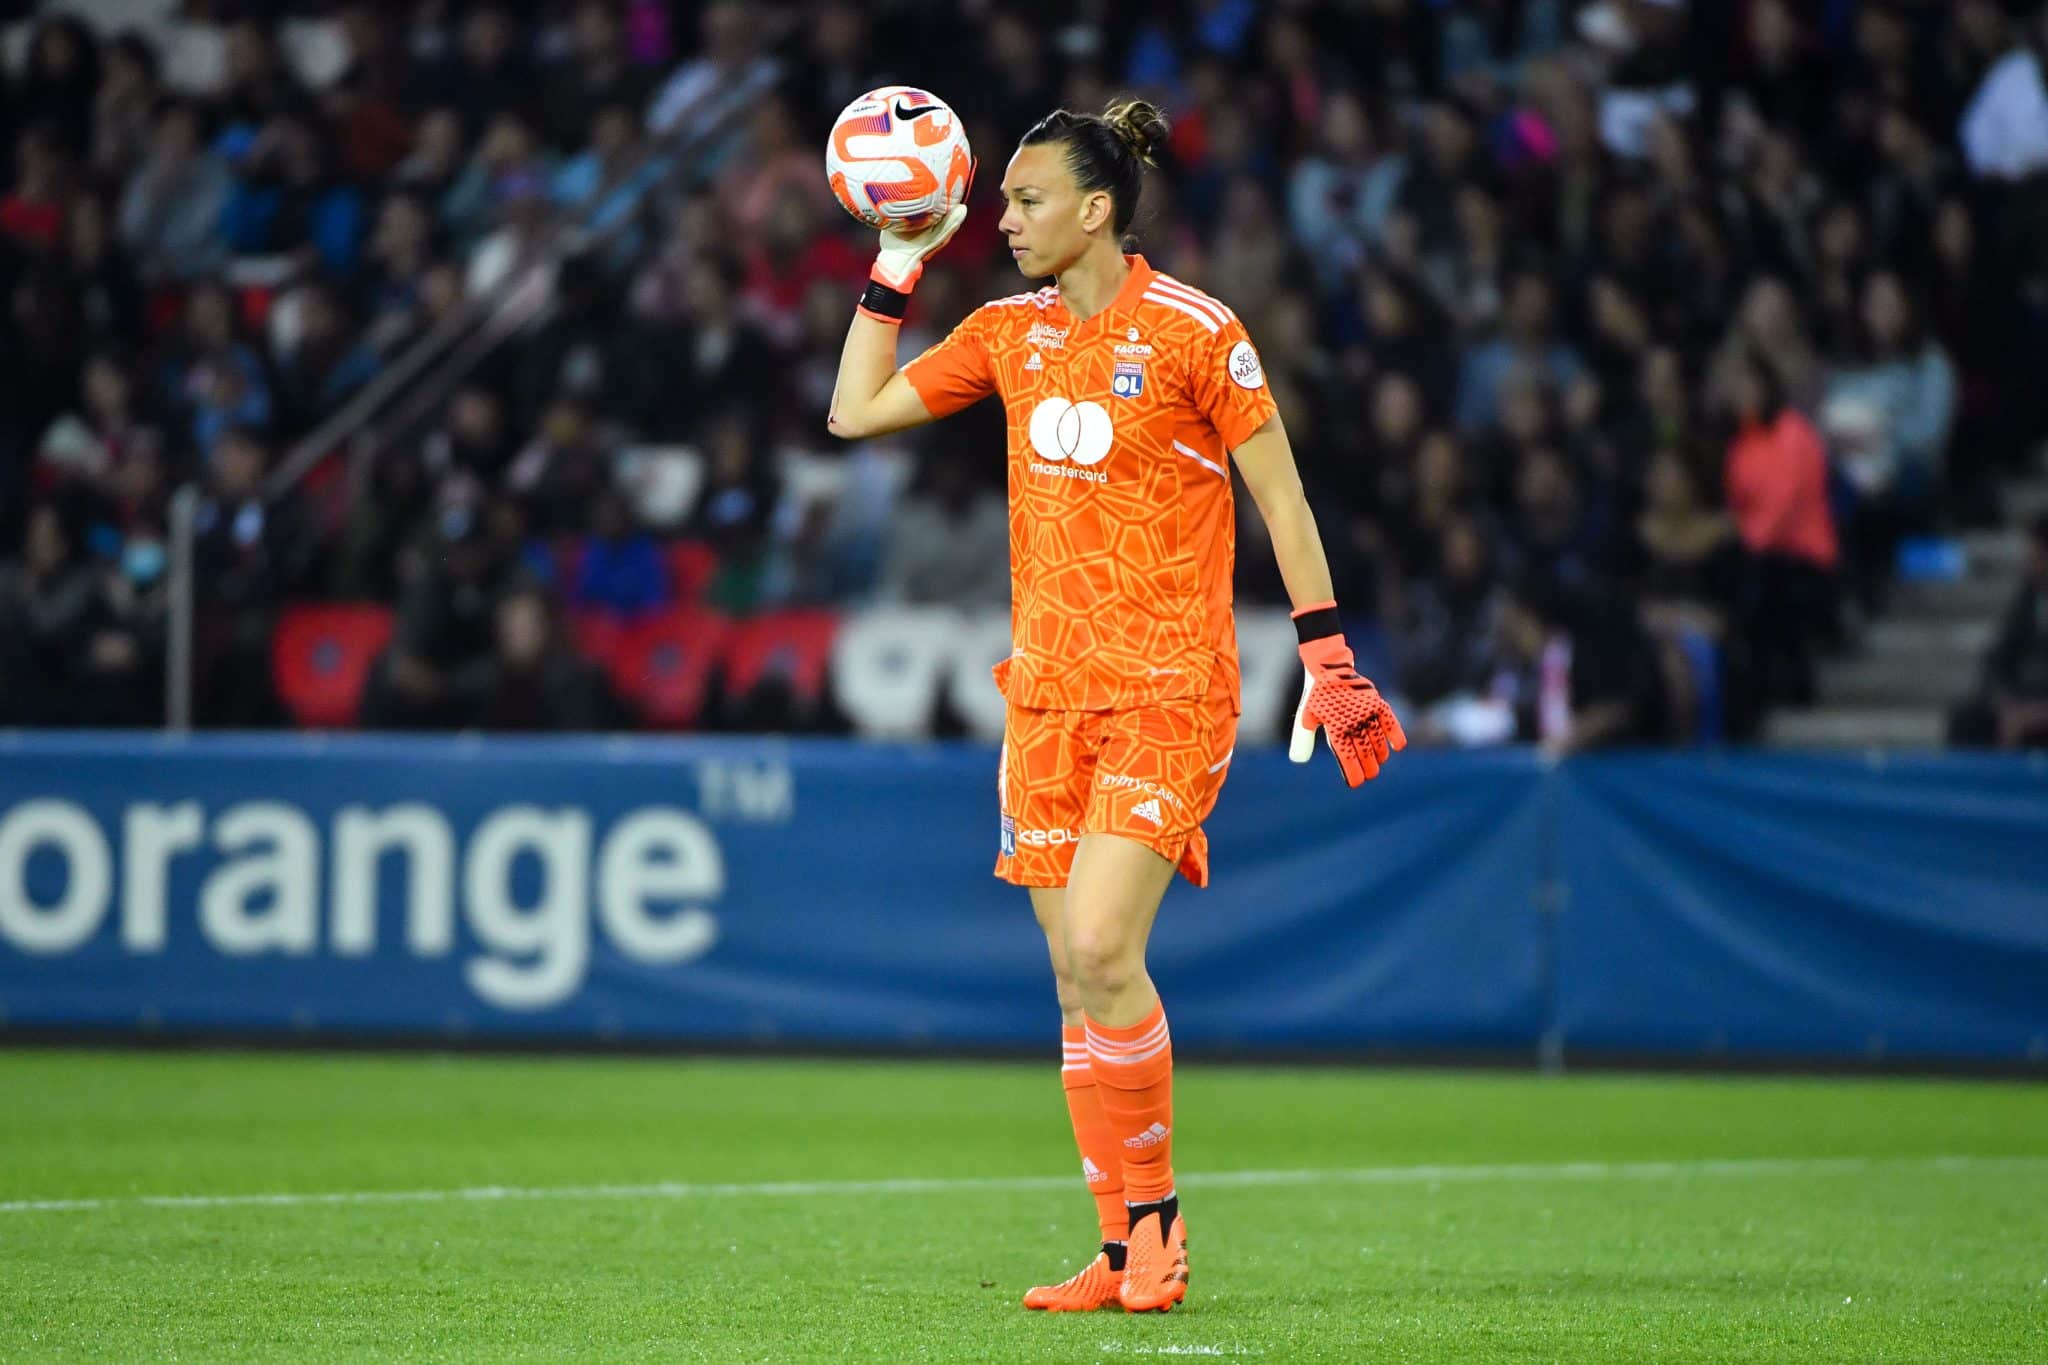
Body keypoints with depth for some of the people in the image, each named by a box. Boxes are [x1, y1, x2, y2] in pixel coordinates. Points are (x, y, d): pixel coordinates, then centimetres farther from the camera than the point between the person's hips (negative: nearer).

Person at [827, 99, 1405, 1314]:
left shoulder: (1192, 332, -7)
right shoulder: (1010, 333, 10)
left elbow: (1281, 495, -3)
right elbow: (856, 411, 18)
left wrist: (1328, 661, -6)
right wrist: (900, 264, 13)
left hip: (1169, 688, -6)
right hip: (1048, 688, 6)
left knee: (1102, 951, -18)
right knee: (1076, 979, 3)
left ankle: (1156, 1214, -2)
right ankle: (1126, 1255, 9)